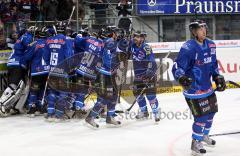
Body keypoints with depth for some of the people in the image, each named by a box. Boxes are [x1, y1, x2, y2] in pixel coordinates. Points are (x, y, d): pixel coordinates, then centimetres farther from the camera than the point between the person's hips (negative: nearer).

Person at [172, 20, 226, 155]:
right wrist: (181, 78, -39)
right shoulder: (188, 48, -21)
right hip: (193, 89, -8)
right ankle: (196, 143, 12)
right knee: (202, 116, -8)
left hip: (207, 87, 8)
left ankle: (204, 135, 45)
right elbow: (177, 67, -21)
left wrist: (218, 77, 10)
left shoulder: (211, 45, 3)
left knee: (211, 112, 20)